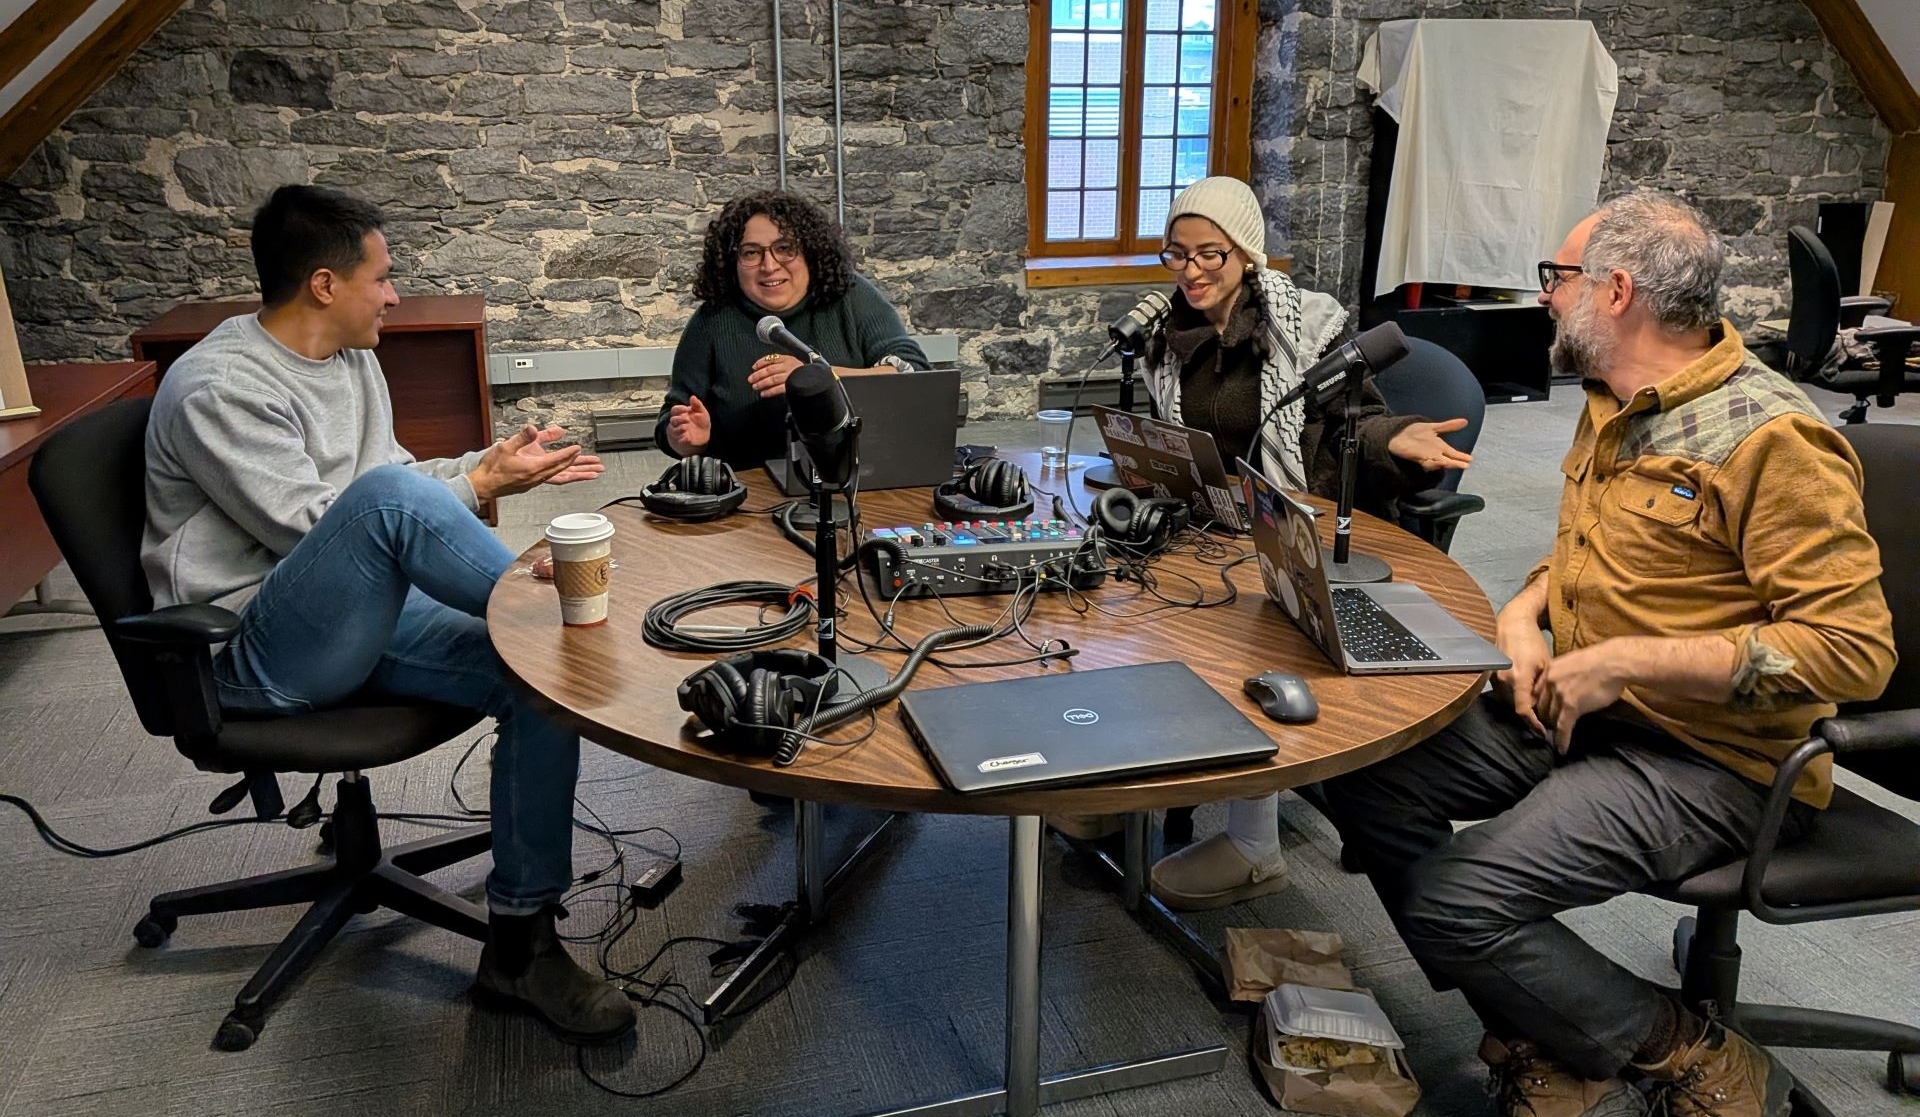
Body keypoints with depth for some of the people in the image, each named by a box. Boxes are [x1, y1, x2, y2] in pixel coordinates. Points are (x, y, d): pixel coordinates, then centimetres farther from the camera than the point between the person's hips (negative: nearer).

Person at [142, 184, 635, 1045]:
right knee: (389, 496, -35)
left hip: (360, 622, 8)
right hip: (257, 655, -8)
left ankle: (520, 940, -10)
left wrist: (490, 463, 6)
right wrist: (480, 485, -15)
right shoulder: (218, 390, -15)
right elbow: (320, 529, -20)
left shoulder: (352, 361, 11)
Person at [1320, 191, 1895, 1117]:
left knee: (1454, 902, -23)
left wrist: (1628, 662, -25)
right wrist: (1523, 615, 3)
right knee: (1365, 778, -7)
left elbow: (1854, 648, -22)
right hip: (1571, 712, 9)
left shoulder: (1771, 438, -19)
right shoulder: (1613, 403, 9)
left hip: (1706, 757, -9)